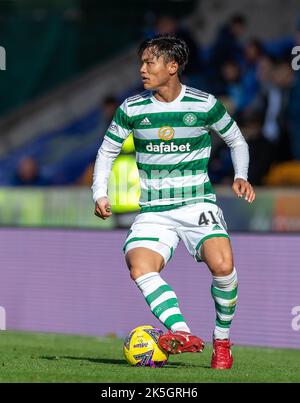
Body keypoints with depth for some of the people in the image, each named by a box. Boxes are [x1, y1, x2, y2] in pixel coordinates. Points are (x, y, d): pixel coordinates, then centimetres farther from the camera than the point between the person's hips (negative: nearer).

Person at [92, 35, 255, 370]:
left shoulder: (205, 105, -2)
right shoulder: (132, 109, 3)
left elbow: (237, 141, 14)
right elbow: (107, 151, 15)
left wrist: (240, 177, -2)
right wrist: (100, 195, 3)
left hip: (198, 204, -2)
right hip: (153, 212, 2)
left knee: (222, 264, -26)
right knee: (140, 267, -28)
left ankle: (222, 340, -3)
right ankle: (183, 334, -39)